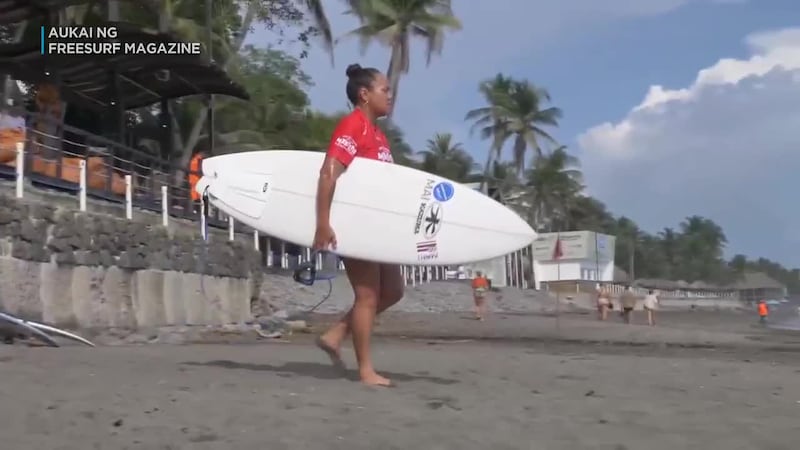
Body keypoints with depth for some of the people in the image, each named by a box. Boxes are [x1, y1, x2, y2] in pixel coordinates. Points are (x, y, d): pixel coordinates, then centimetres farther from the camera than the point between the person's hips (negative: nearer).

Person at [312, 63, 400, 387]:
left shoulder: (377, 134, 16)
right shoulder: (353, 125, -13)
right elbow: (329, 173, -22)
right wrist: (323, 223, -28)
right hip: (355, 224, -9)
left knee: (392, 291, 11)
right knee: (368, 295, -3)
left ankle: (334, 336, 16)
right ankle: (366, 370, 8)